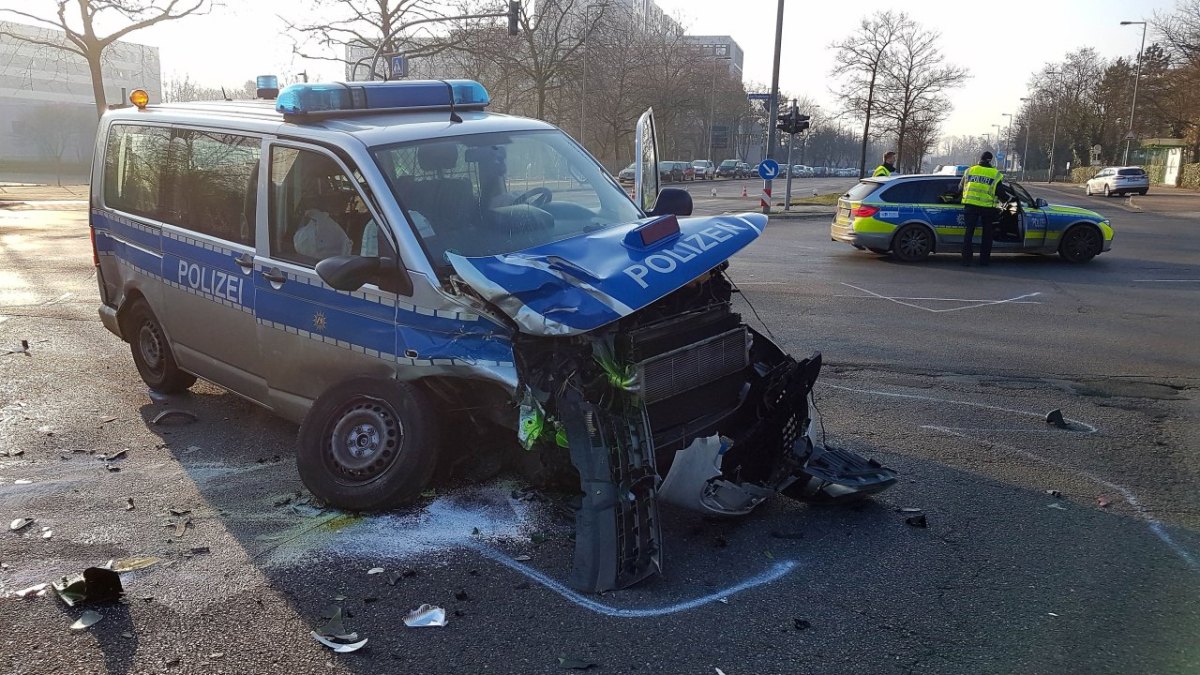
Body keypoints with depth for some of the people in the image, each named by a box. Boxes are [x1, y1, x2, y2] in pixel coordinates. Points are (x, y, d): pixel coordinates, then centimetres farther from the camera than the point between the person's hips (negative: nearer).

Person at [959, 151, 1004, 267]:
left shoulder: (969, 171, 9)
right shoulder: (996, 175, 2)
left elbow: (961, 187, 17)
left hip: (970, 205, 1)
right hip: (987, 207, -1)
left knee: (969, 232, 6)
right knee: (987, 234, 10)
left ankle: (966, 260, 1)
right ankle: (984, 261, 10)